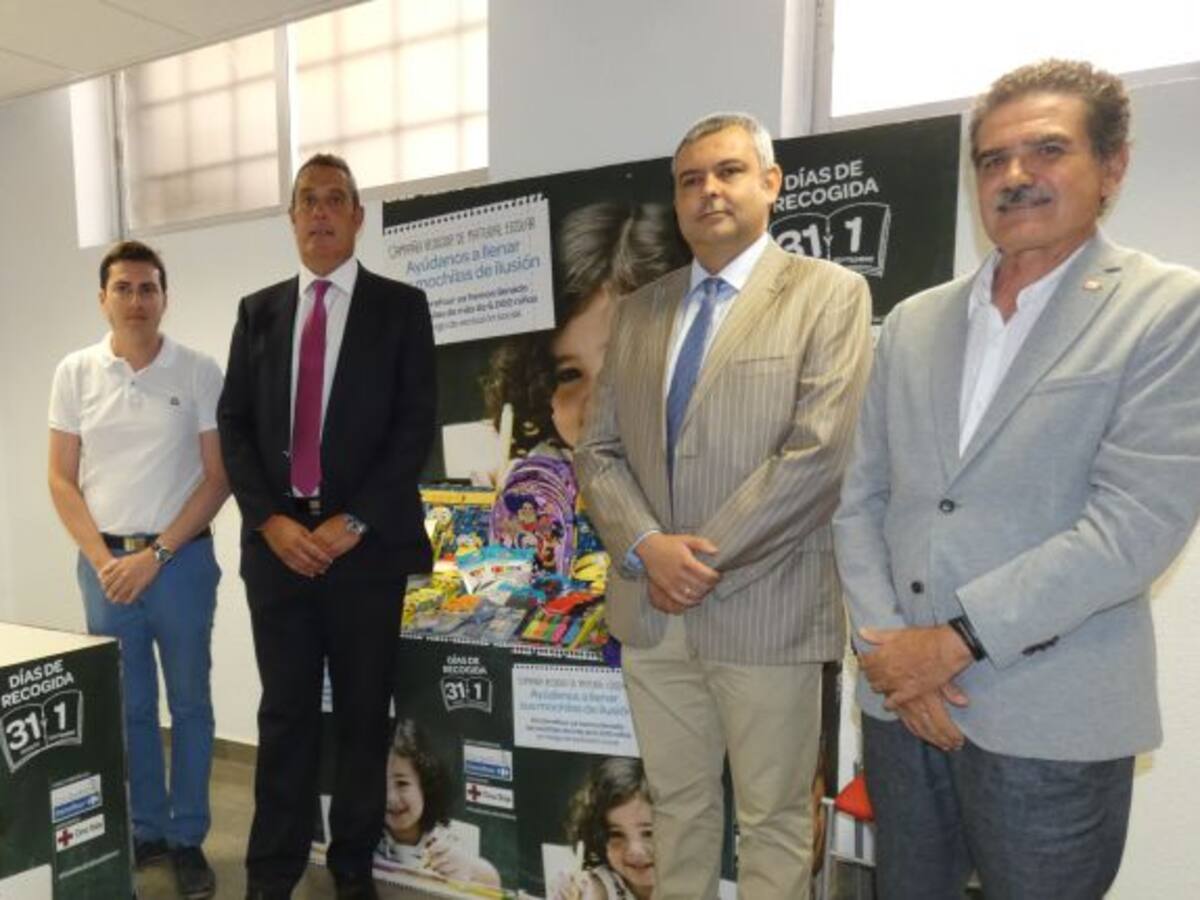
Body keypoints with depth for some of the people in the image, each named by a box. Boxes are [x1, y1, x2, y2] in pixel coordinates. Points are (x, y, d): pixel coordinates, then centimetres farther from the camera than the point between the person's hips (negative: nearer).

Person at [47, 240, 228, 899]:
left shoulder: (198, 372, -3)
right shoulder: (75, 373, 3)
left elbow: (218, 476, -5)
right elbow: (62, 480, 5)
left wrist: (155, 554, -10)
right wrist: (103, 560, -6)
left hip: (180, 558, -2)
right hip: (104, 561, 2)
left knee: (189, 703, 7)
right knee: (128, 706, 13)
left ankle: (187, 838, 22)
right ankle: (145, 829, 30)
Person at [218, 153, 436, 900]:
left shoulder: (400, 306, 3)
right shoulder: (258, 310, 12)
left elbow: (416, 425, -5)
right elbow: (234, 423, 8)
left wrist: (353, 521, -12)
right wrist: (270, 520, -6)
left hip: (366, 543, -2)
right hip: (278, 541, 3)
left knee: (363, 714, 8)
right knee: (285, 714, 10)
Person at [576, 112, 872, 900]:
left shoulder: (830, 293, -3)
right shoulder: (640, 310, 11)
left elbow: (820, 452, -14)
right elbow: (598, 450, 7)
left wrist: (704, 558, -14)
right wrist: (647, 548, -11)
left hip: (766, 613, -4)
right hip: (651, 611, 4)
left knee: (773, 819, 12)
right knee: (678, 804, 19)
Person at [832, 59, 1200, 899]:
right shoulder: (913, 321, 8)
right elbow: (860, 497, 5)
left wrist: (955, 640, -16)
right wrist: (891, 642, -6)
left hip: (1051, 721, -4)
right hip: (901, 699, 5)